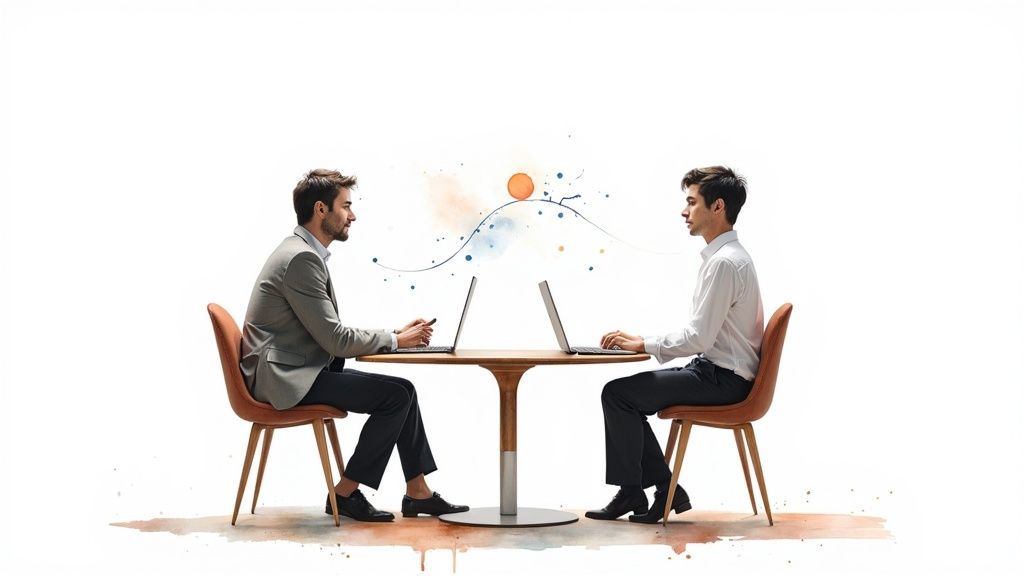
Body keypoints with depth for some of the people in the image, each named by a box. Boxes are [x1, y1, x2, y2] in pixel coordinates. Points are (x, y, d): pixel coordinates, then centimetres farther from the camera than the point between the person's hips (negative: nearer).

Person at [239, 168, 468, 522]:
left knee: (403, 391, 6)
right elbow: (336, 340, -19)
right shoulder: (301, 258, -18)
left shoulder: (304, 253, 14)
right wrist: (395, 340, -6)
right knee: (396, 394, -15)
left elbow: (332, 335, 16)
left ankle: (417, 493, 11)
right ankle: (345, 492, -5)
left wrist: (395, 334, 5)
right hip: (286, 378, -10)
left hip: (297, 370, 10)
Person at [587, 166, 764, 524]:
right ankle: (666, 490, 11)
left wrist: (643, 344, -12)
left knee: (617, 393, -9)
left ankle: (631, 491, 5)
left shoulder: (725, 262, -19)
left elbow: (698, 337, -23)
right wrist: (641, 339, 8)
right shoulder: (724, 256, 13)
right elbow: (699, 333, 16)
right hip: (714, 371, 10)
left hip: (721, 380, -10)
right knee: (628, 394, 9)